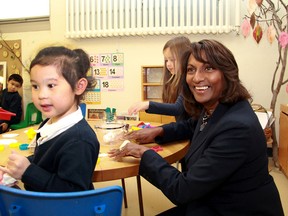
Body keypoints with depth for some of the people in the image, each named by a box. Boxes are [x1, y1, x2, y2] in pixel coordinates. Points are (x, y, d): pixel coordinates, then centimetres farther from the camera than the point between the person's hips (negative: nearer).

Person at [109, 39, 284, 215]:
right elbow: (191, 126, 21)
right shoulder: (210, 108, -4)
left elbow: (181, 190, -26)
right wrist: (158, 131, 3)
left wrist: (144, 153, -14)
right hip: (213, 202, 7)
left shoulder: (237, 128, -30)